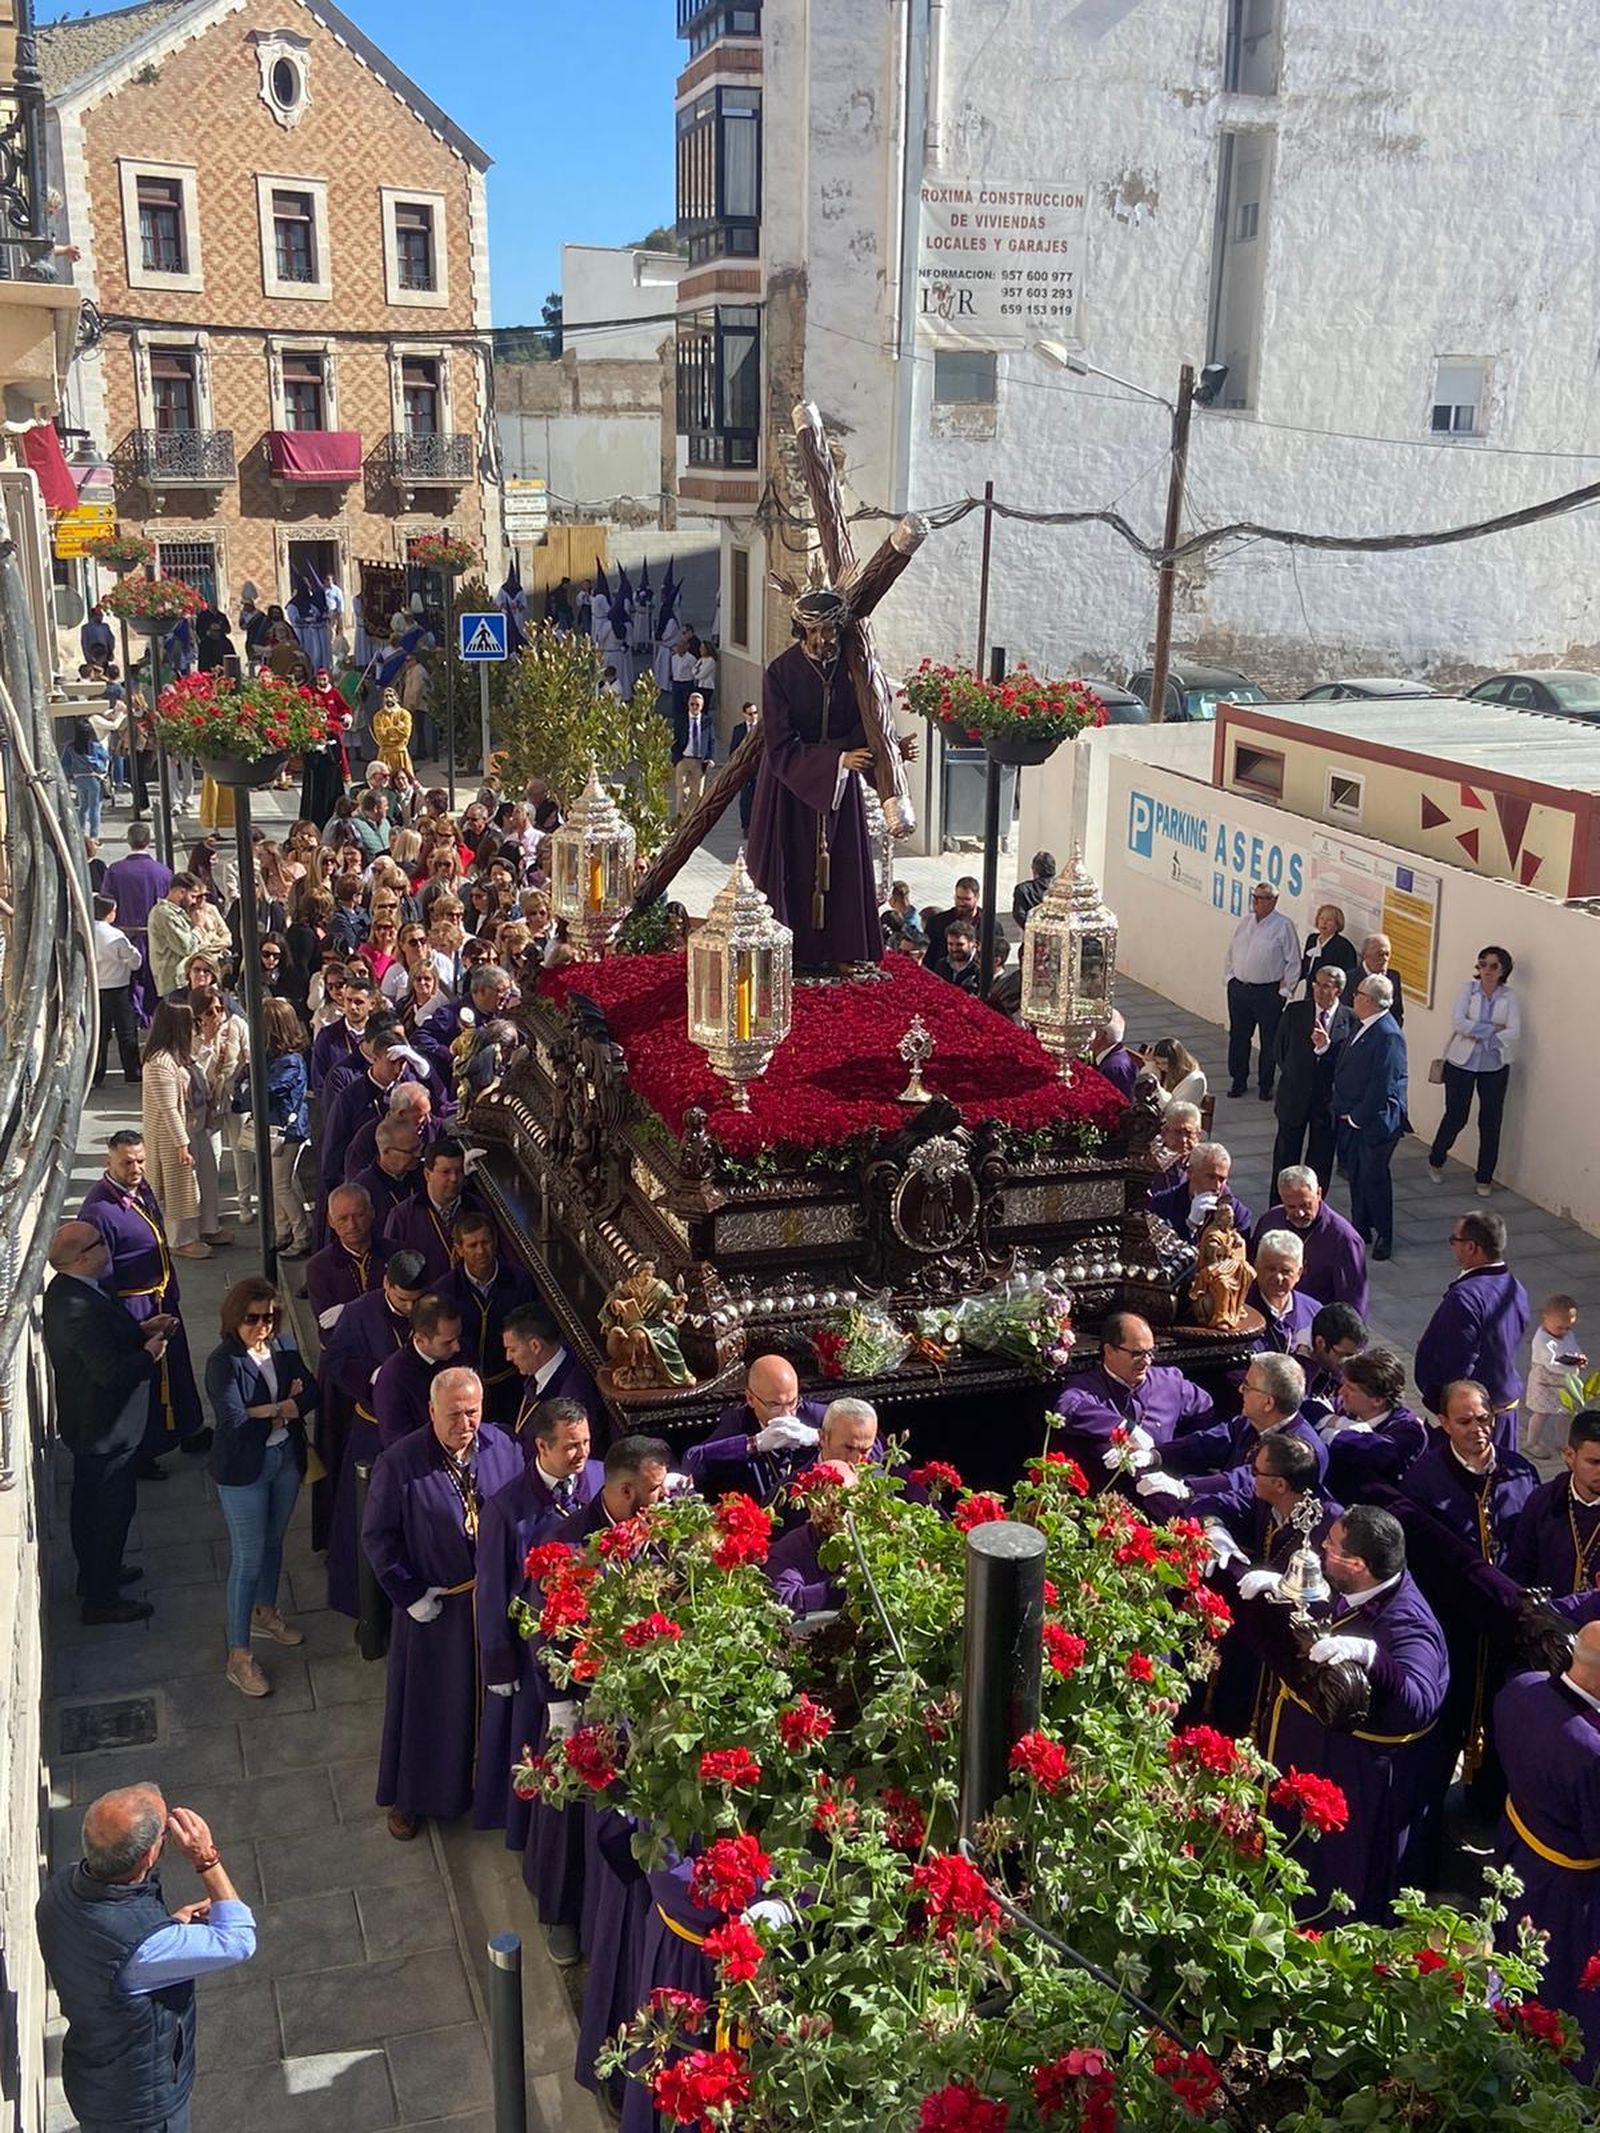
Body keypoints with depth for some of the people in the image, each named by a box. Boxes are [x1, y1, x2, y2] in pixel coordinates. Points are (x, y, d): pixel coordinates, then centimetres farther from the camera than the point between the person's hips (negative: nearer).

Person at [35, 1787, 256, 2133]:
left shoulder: (63, 1886, -19)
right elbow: (238, 1941, -29)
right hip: (138, 2104, -7)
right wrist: (207, 1859, -30)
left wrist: (172, 1922, -6)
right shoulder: (142, 1945, -43)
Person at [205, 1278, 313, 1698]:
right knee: (247, 1559, 0)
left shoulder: (283, 1347, -3)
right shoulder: (223, 1362, -21)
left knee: (273, 1541, 24)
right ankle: (239, 1656, 10)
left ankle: (265, 1613, 47)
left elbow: (310, 1392, -8)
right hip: (243, 1470, -6)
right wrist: (285, 1406, -17)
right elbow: (234, 1421, -29)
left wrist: (264, 1410, -21)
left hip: (286, 1459, 6)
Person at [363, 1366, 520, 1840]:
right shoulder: (400, 1463, -21)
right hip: (435, 1607, -3)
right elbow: (377, 1535, -12)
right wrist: (409, 1595, -14)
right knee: (426, 1703, 15)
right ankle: (409, 1797, 36)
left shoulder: (502, 1447, -11)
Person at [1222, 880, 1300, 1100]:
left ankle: (1266, 1086, 15)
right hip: (1238, 989, 5)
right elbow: (1231, 953, 19)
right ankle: (1238, 1080, 25)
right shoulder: (1245, 923, 9)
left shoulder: (1284, 925, -8)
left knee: (1269, 1041, 4)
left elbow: (1294, 962, -7)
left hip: (1268, 993, -5)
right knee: (1238, 1036, 12)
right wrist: (1230, 977, 10)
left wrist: (1284, 990, -8)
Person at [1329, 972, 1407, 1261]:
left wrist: (1356, 1116, -17)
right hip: (1352, 1116, 9)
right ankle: (1361, 1229, 31)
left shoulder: (1388, 1035, -23)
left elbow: (1383, 1085, -23)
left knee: (1373, 1177, 2)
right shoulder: (1362, 1025, 5)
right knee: (1355, 1174, 17)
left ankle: (1384, 1237, 17)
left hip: (1376, 1120, -9)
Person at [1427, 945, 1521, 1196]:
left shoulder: (1510, 998, -1)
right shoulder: (1468, 989, -3)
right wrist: (1492, 1029, -16)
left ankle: (1485, 1178, 15)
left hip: (1494, 1067, 1)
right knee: (1455, 1116, 4)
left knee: (1490, 1122, 4)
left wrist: (1477, 1032, -15)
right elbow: (1458, 1022, -15)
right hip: (1461, 1062, -1)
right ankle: (1436, 1161, 29)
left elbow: (1514, 1033, -11)